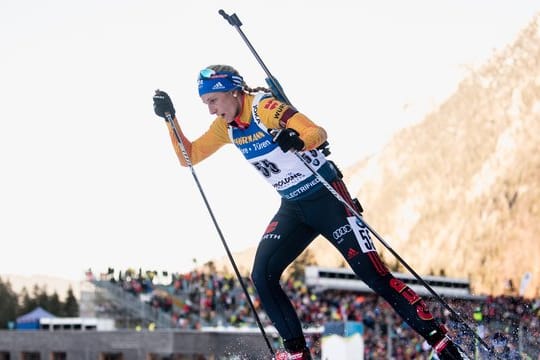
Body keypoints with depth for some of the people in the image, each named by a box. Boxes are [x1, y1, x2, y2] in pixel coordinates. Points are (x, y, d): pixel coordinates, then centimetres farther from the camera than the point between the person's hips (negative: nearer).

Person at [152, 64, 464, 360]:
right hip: (293, 208, 7)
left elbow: (318, 133, -31)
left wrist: (297, 140, -53)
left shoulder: (264, 107, -20)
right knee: (262, 276, -8)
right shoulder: (226, 126, 2)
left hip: (328, 198, -7)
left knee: (375, 275, -12)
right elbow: (189, 156, 11)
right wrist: (170, 118, -2)